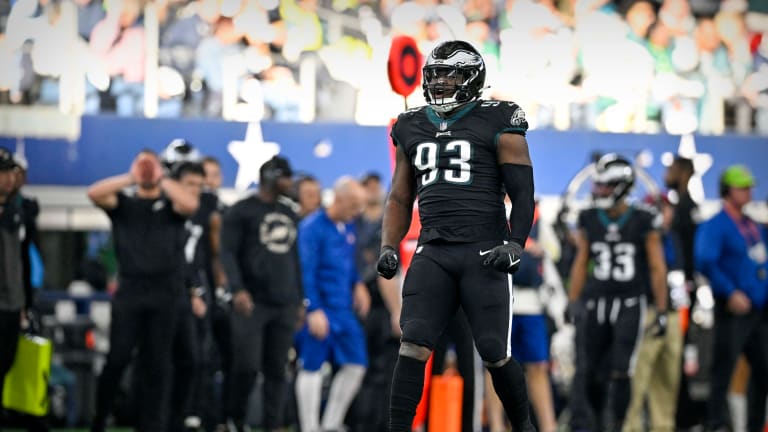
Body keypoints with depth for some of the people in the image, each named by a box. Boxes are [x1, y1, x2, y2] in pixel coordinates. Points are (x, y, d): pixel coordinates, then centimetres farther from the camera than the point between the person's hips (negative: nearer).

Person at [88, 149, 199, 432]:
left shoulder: (170, 204, 11)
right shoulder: (123, 202, 12)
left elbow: (191, 204, -12)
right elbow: (94, 194, -7)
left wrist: (162, 180, -9)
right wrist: (130, 179, -10)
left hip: (164, 294, 0)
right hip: (129, 290, 0)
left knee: (157, 364, 2)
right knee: (118, 358, -6)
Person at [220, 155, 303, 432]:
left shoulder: (289, 214, 17)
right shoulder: (241, 211, -3)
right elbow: (228, 253, -9)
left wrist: (300, 299, 19)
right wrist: (237, 289, -21)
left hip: (285, 304, 6)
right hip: (253, 302, -6)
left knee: (277, 370, 3)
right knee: (247, 365, -11)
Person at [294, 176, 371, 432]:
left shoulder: (348, 227, 11)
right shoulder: (313, 226, -13)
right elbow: (306, 271, -16)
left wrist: (358, 284, 10)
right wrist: (314, 310, -19)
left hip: (344, 310, 8)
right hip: (319, 310, -8)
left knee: (356, 364, 6)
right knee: (312, 368, -2)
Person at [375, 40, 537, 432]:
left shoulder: (497, 125, 0)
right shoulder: (412, 128, 15)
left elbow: (523, 194, -2)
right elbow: (400, 199, 22)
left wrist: (515, 244, -15)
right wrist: (389, 248, 8)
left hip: (484, 253, -4)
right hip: (433, 253, 4)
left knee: (495, 355, -2)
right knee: (413, 346, -12)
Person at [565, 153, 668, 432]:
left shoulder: (644, 223, -3)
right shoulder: (589, 220, 6)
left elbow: (657, 268, 0)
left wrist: (661, 312, -2)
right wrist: (572, 302, 11)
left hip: (629, 304, -3)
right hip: (595, 303, 3)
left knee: (621, 372, -8)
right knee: (588, 372, -4)